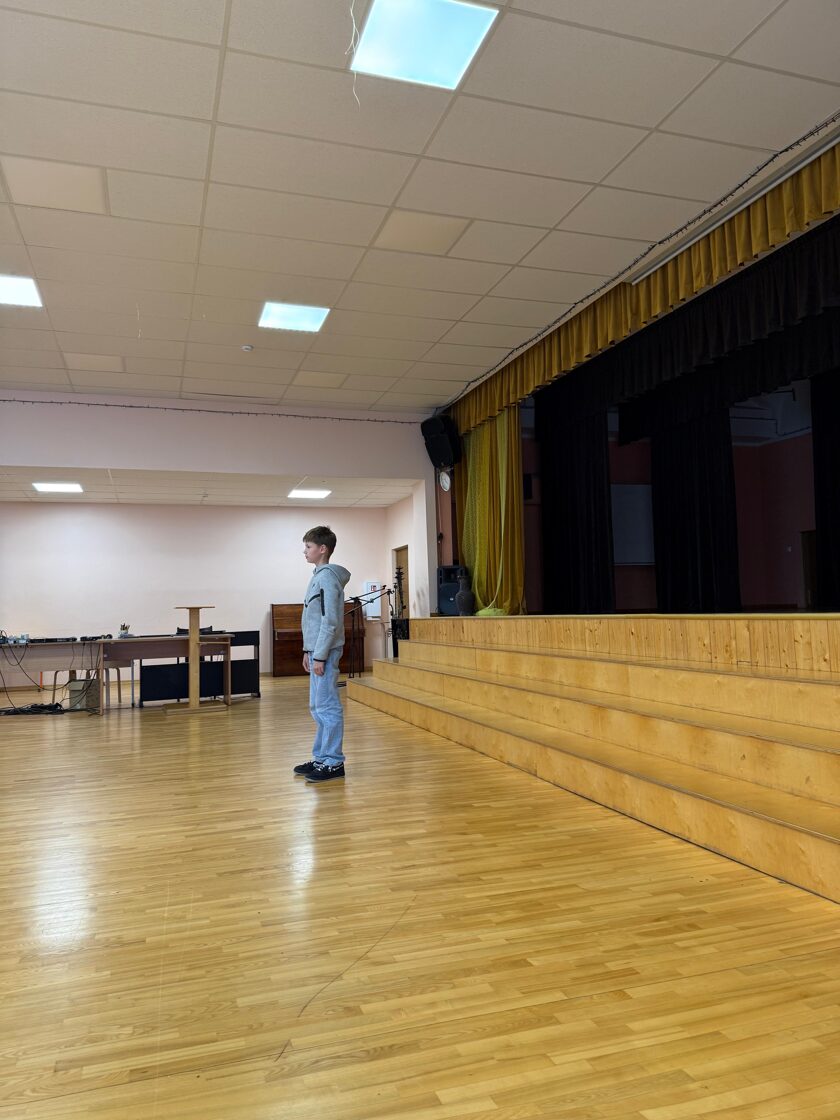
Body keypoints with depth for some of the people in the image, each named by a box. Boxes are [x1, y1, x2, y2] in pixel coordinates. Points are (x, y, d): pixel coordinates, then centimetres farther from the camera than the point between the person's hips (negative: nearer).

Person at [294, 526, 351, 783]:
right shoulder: (318, 576, 16)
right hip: (317, 650, 10)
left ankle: (333, 763, 1)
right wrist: (309, 650, 19)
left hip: (325, 652, -10)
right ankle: (321, 758, 22)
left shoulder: (327, 576, -14)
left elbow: (330, 621, -19)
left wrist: (319, 655, -19)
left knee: (327, 707, -5)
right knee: (317, 707, 14)